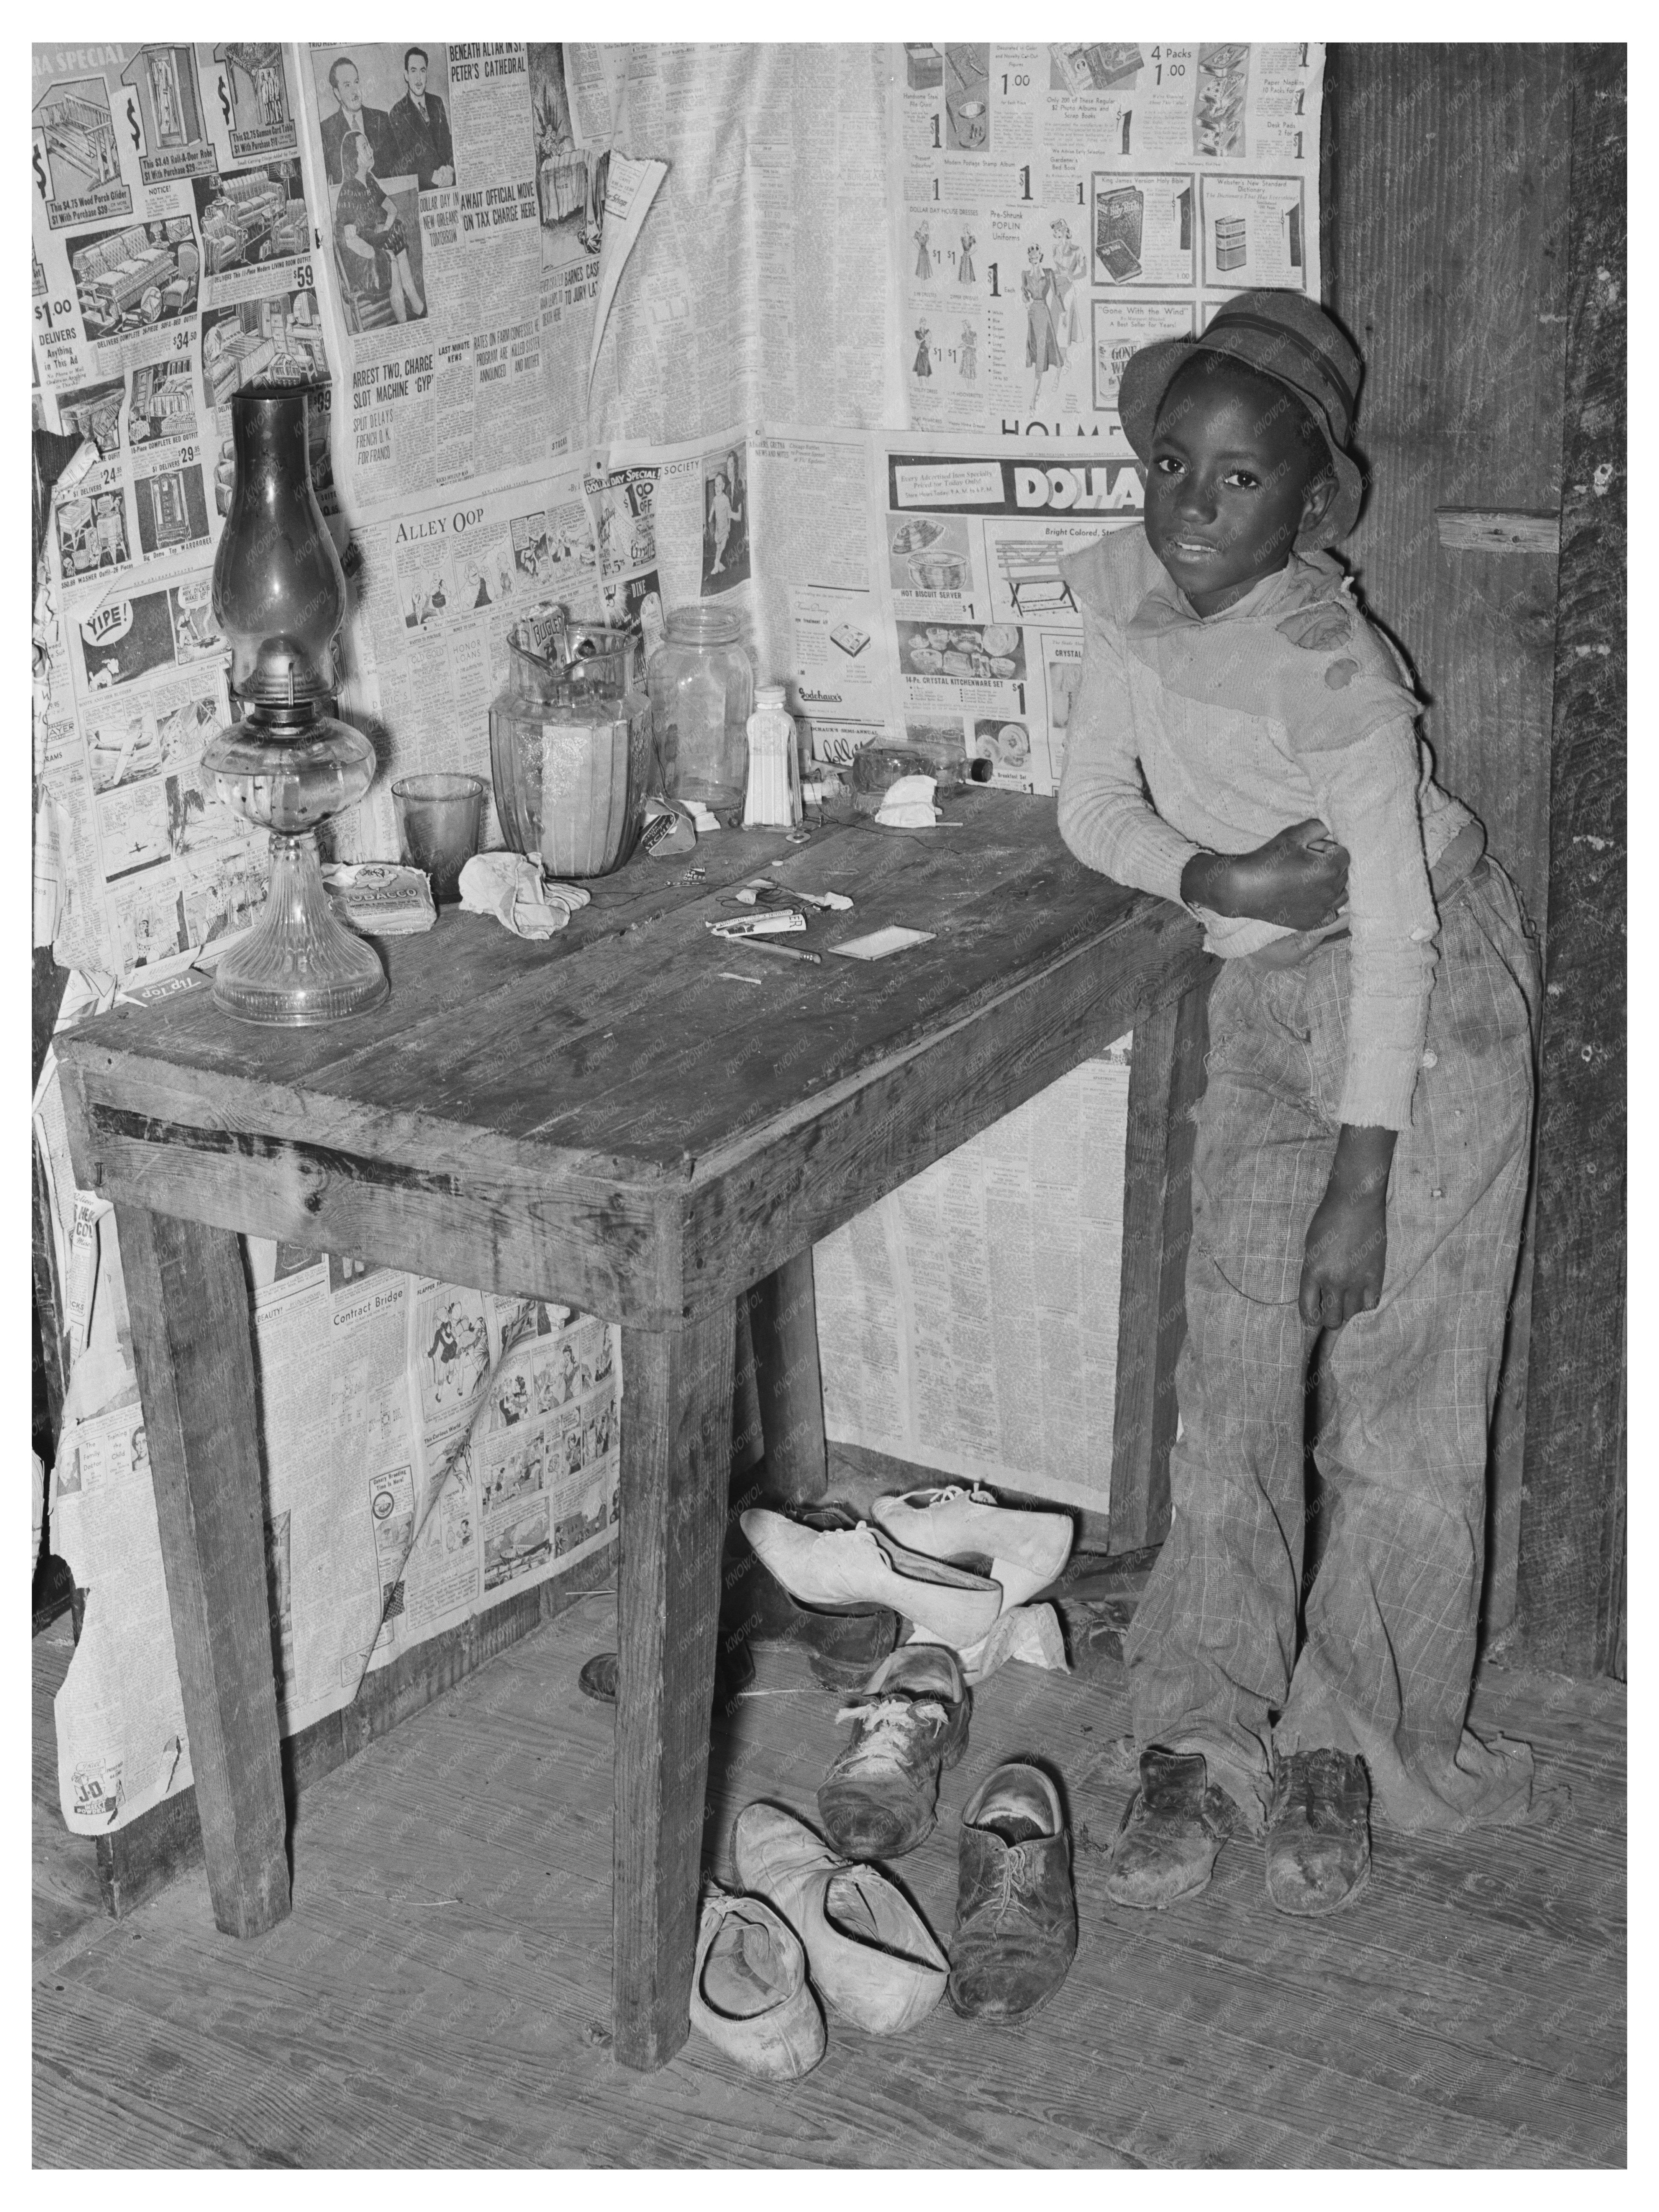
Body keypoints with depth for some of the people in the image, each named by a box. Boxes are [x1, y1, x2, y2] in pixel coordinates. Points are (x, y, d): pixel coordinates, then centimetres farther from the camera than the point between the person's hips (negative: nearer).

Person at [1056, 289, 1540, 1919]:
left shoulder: (1332, 671, -27)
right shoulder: (1124, 593, -9)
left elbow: (1395, 934, -24)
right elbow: (1092, 809, 0)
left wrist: (1360, 1189, -23)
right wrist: (1217, 878, -20)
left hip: (1425, 1000, -6)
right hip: (1263, 1001, 6)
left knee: (1398, 1382, -1)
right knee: (1231, 1369, 3)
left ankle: (1344, 1747, 12)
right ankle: (1201, 1741, 9)